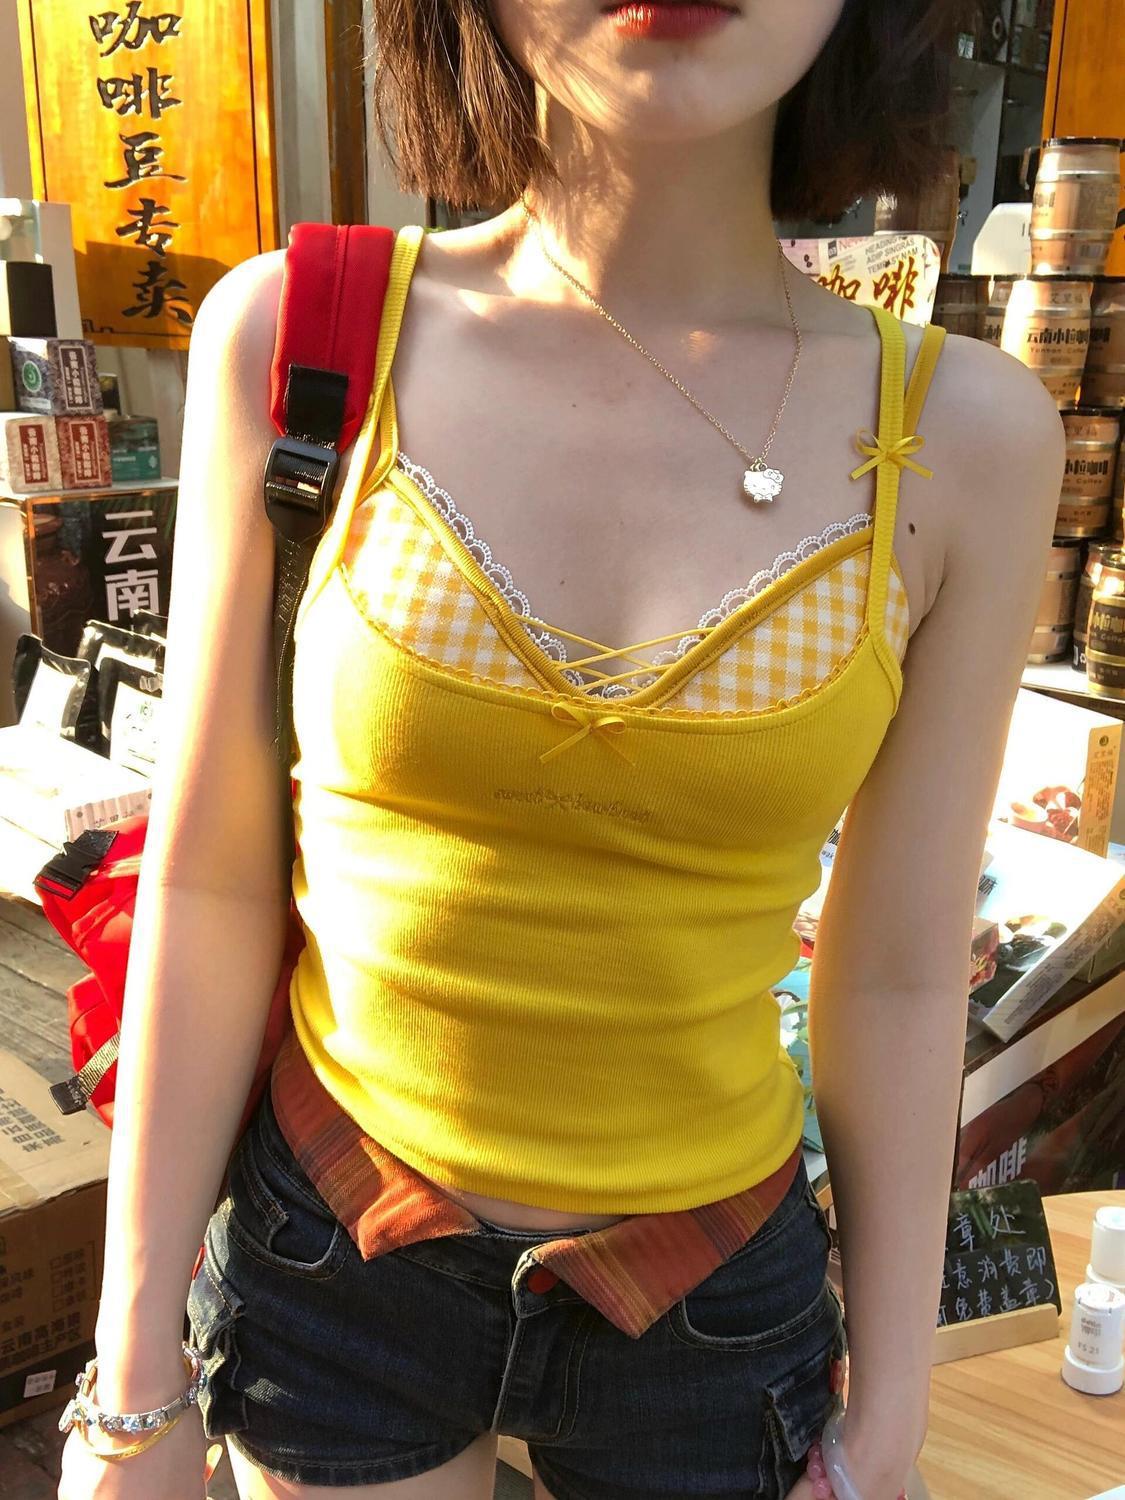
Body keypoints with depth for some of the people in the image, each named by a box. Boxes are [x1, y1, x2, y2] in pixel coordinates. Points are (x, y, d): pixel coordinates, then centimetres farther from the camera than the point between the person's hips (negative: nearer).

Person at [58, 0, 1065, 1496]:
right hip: (330, 1250, 0)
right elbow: (210, 886, -9)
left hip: (710, 1297, 1)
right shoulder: (295, 334, -14)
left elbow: (897, 980, -6)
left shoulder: (963, 438, -12)